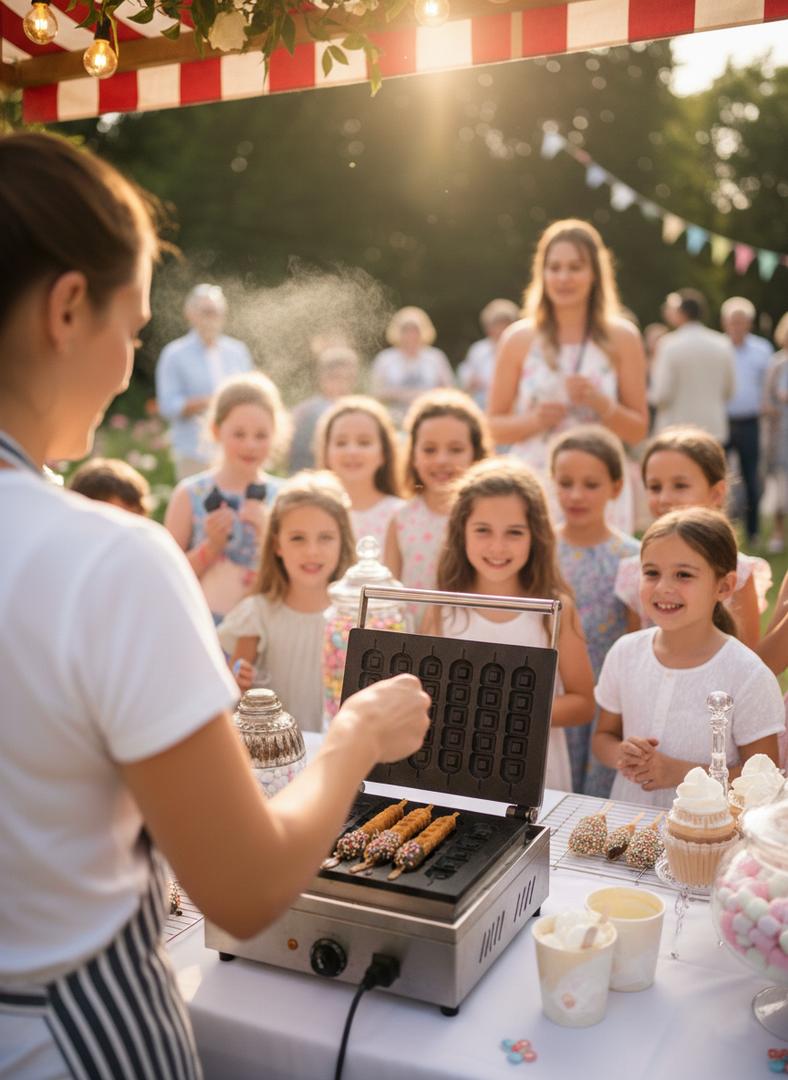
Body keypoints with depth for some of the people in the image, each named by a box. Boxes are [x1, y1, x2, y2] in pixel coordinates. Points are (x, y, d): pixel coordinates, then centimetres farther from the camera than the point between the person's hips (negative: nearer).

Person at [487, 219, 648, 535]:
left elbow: (638, 430, 5)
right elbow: (494, 426, 6)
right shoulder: (518, 339, 4)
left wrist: (601, 403, -12)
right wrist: (534, 420, -12)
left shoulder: (621, 337, 4)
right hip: (532, 488, 0)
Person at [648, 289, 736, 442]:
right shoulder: (723, 344, 3)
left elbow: (662, 395, -12)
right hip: (713, 429, 4)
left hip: (676, 430, -4)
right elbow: (729, 390, 11)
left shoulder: (669, 344, -10)